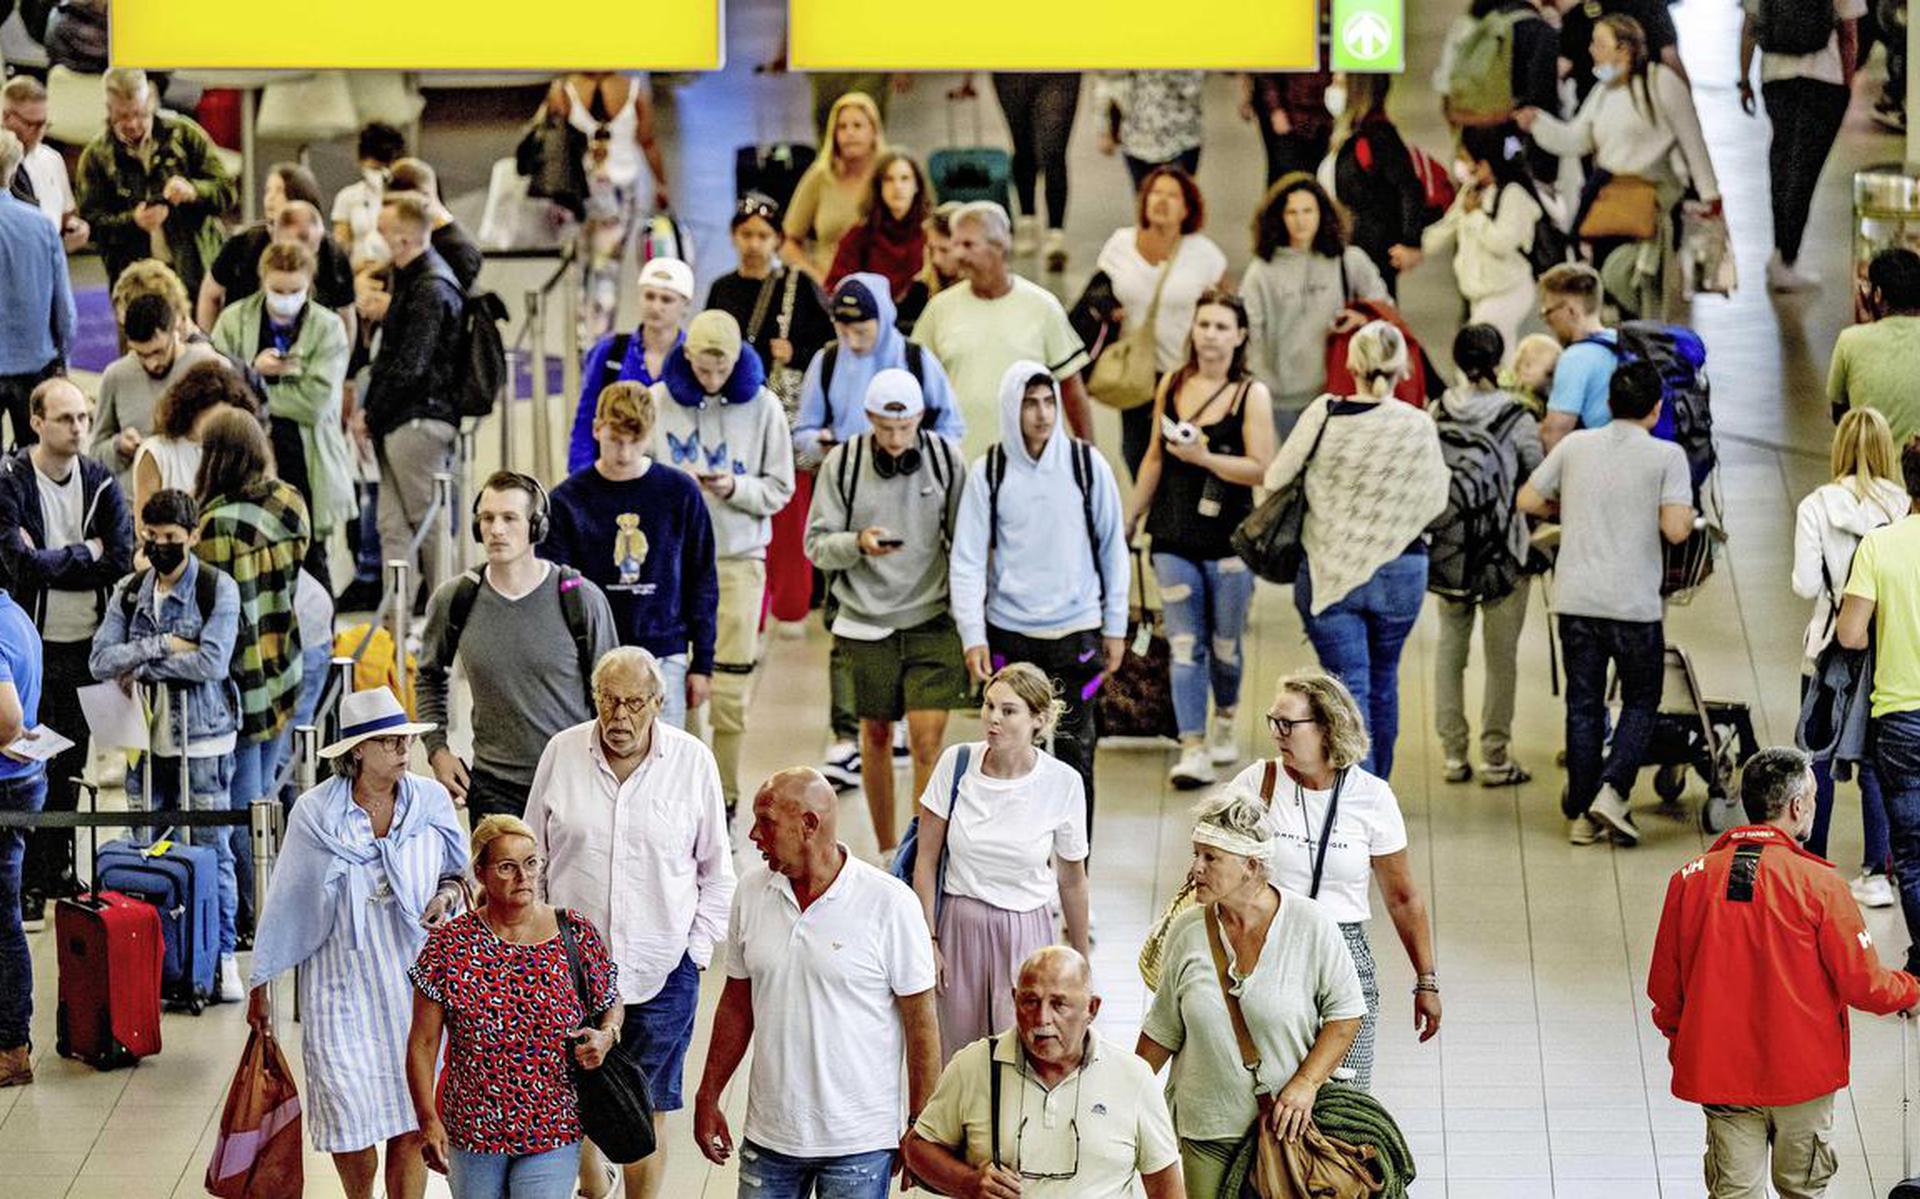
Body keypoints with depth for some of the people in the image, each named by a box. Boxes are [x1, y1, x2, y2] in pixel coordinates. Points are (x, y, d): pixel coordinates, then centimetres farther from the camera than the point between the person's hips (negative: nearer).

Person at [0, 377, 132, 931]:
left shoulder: (101, 484, 4)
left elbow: (120, 562, -6)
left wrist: (50, 562, -12)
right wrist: (85, 553, -9)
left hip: (84, 644, 4)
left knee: (71, 765, 12)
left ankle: (60, 870, 23)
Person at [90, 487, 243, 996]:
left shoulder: (218, 589, -5)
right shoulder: (128, 593, 8)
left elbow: (212, 662, -18)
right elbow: (100, 660, -2)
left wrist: (140, 666, -11)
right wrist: (161, 645, -14)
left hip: (203, 741, -4)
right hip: (147, 740, 4)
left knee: (211, 851, 0)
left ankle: (223, 957, 8)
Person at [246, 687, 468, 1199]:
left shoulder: (431, 800, -1)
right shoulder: (315, 813, -6)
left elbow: (458, 873, 14)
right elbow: (286, 903, 3)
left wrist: (448, 894, -11)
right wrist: (260, 985, 8)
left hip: (415, 978, 2)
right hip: (342, 982, -2)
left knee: (411, 1123, 1)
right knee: (351, 1121, -4)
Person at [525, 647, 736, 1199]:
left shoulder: (693, 761, -4)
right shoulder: (562, 753, -2)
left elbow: (717, 869, 6)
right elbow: (532, 855, 9)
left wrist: (699, 946, 1)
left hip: (663, 966, -1)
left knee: (649, 1109, 5)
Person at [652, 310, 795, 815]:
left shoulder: (762, 405, 0)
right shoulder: (659, 402, -1)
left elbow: (780, 489, 4)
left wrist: (735, 488, -14)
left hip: (739, 558, 0)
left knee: (731, 690, -1)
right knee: (675, 683, -1)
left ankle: (724, 802, 8)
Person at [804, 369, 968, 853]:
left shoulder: (945, 458, -2)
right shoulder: (842, 463, -4)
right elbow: (817, 543, -1)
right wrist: (858, 543, -21)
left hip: (933, 619, -1)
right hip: (867, 621, 1)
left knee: (928, 740, -10)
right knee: (876, 734, 12)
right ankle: (886, 849, 26)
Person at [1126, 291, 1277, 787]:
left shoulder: (1252, 394, -4)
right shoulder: (1172, 386, 7)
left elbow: (1262, 468, -11)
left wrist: (1204, 457, -20)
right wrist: (1130, 518, 20)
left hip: (1229, 539, -2)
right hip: (1174, 536, 2)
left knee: (1224, 644, 10)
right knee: (1185, 646, -4)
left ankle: (1223, 721, 37)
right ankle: (1193, 750, -6)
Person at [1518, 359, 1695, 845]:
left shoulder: (1575, 445, 5)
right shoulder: (1667, 456, -6)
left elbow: (1528, 501, 8)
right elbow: (1675, 530, -14)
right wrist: (1690, 514, 8)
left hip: (1576, 599, 3)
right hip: (1635, 604, -3)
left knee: (1583, 705, 10)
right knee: (1641, 702, 12)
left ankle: (1582, 814, 11)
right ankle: (1611, 791, -8)